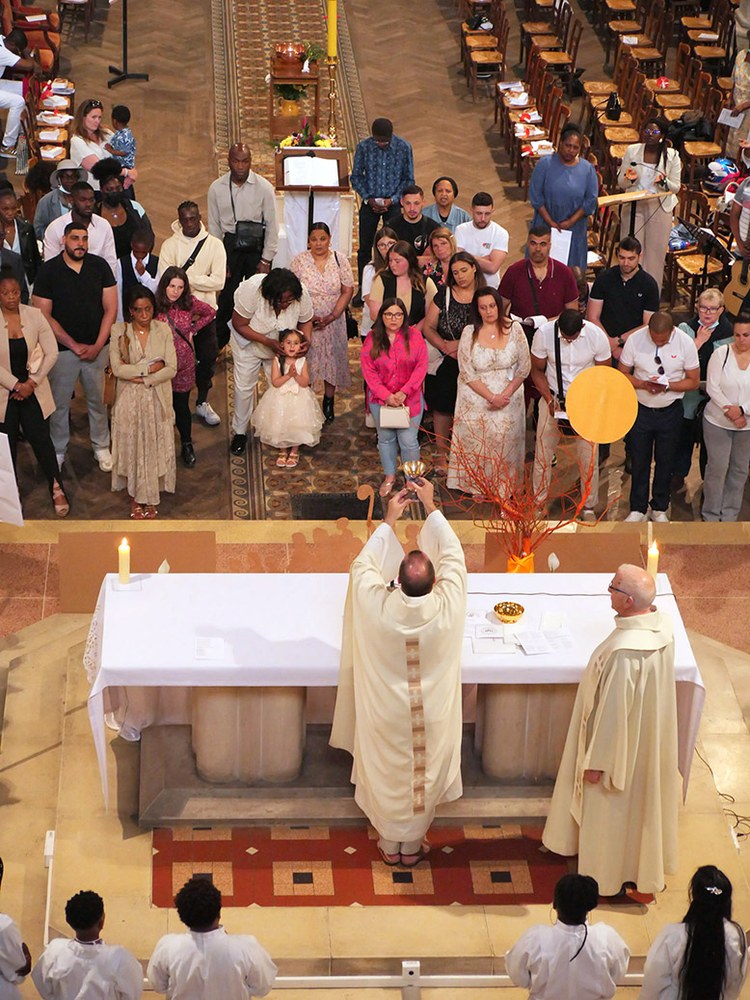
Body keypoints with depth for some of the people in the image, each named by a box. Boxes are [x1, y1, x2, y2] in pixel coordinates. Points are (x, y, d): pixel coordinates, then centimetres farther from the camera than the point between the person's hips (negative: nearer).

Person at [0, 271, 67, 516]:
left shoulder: (34, 316, -6)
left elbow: (51, 354, -4)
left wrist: (32, 382, -10)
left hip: (32, 388, 1)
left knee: (41, 439, -2)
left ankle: (57, 489, 9)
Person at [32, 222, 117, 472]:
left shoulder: (100, 266, -2)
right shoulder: (48, 271, -8)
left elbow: (110, 308, 0)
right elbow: (44, 316, -9)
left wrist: (97, 346, -8)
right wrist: (74, 345, -11)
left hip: (96, 348, 2)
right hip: (63, 348, -1)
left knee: (97, 400, 11)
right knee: (60, 403, 7)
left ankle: (101, 446, 28)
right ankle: (57, 450, 23)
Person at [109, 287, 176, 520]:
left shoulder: (163, 330, -3)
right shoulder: (119, 332, -7)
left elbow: (172, 369, -8)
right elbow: (117, 369, -15)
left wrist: (141, 378, -17)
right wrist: (149, 368, -16)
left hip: (157, 399, 1)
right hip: (130, 400, -1)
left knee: (155, 446, 5)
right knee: (132, 446, 4)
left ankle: (151, 496, 19)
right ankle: (135, 497, 19)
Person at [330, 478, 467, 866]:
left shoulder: (377, 606, -29)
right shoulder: (446, 608, -29)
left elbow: (363, 565, -8)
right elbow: (453, 555, -12)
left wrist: (389, 520, -6)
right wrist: (430, 507, -7)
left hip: (387, 717, 0)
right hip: (431, 717, 0)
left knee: (387, 775, 21)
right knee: (424, 776, 22)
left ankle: (390, 843, 39)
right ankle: (413, 845, 39)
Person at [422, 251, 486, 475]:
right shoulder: (444, 294, 2)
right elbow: (428, 327, 2)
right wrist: (445, 346, -14)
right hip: (444, 363, 1)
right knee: (442, 407, 4)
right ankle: (441, 454, 15)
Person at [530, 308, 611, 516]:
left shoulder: (597, 336, -19)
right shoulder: (544, 333, -18)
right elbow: (537, 370, -4)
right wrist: (549, 400, -15)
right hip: (554, 398, 1)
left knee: (588, 457, 1)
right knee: (543, 454, 4)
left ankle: (589, 507, 18)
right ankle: (539, 501, 23)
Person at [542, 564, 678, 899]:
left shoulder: (624, 651, -37)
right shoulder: (662, 625, -12)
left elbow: (613, 710, -28)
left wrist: (596, 761, -17)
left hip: (622, 743, -8)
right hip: (650, 734, 8)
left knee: (610, 808, 14)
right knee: (641, 798, 26)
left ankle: (607, 875, 33)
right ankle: (643, 865, 46)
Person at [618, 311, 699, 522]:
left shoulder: (685, 343, -14)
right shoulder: (635, 340, -13)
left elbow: (693, 381, -7)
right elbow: (622, 374, -4)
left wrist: (667, 385, -23)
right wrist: (643, 384, -23)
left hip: (670, 411, 0)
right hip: (641, 409, 0)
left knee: (665, 462, 12)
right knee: (639, 461, 9)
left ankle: (660, 509, 28)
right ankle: (637, 509, 22)